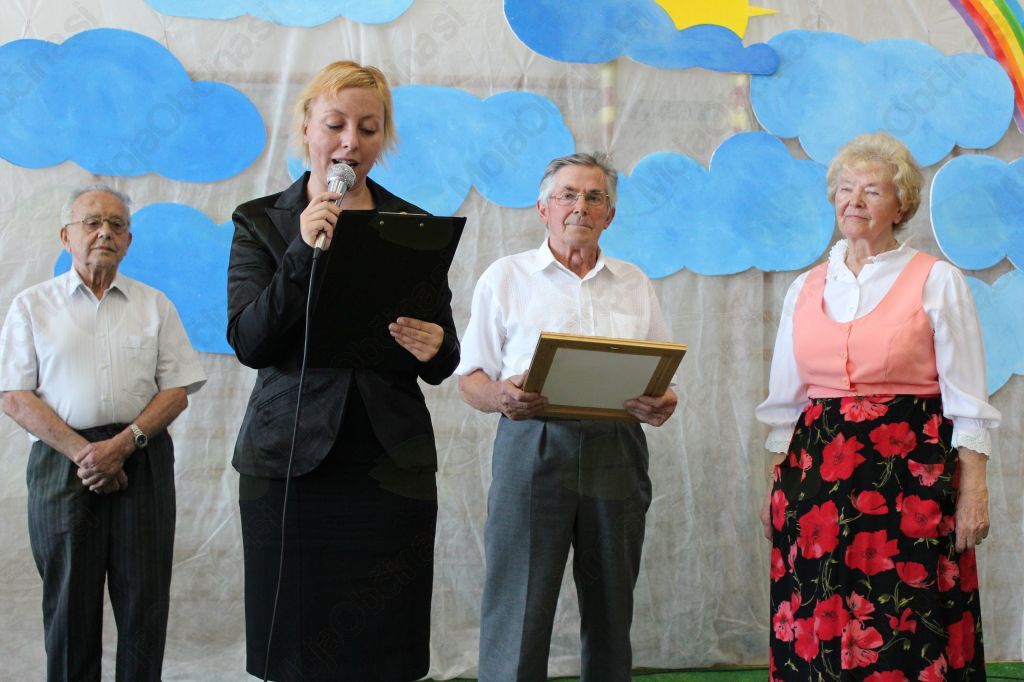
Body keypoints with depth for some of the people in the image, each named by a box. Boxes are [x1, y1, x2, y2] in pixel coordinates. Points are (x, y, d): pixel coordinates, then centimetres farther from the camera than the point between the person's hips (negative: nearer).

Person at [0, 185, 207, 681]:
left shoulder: (155, 305, 13)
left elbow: (177, 391, 6)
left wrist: (122, 443, -10)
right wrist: (82, 451, -11)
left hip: (142, 462, 1)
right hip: (62, 465, -1)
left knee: (144, 602, -1)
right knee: (69, 601, 1)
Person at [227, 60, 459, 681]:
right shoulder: (260, 223, 6)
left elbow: (445, 361, 8)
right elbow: (248, 343, -6)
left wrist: (433, 348, -15)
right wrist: (303, 251, -15)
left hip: (392, 464, 1)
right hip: (289, 463, -1)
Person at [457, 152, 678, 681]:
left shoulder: (635, 285, 17)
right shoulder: (506, 278, 8)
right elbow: (470, 379, 6)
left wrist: (662, 403, -6)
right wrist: (502, 397, -16)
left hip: (617, 452, 3)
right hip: (534, 446, -3)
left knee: (610, 617, 6)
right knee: (518, 617, -8)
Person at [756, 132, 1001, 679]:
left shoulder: (937, 281, 1)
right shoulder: (805, 290, 12)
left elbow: (967, 402, -2)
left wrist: (973, 489, -8)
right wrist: (776, 488, 12)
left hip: (911, 473, -4)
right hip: (817, 474, 4)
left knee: (908, 634, -4)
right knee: (815, 633, 4)